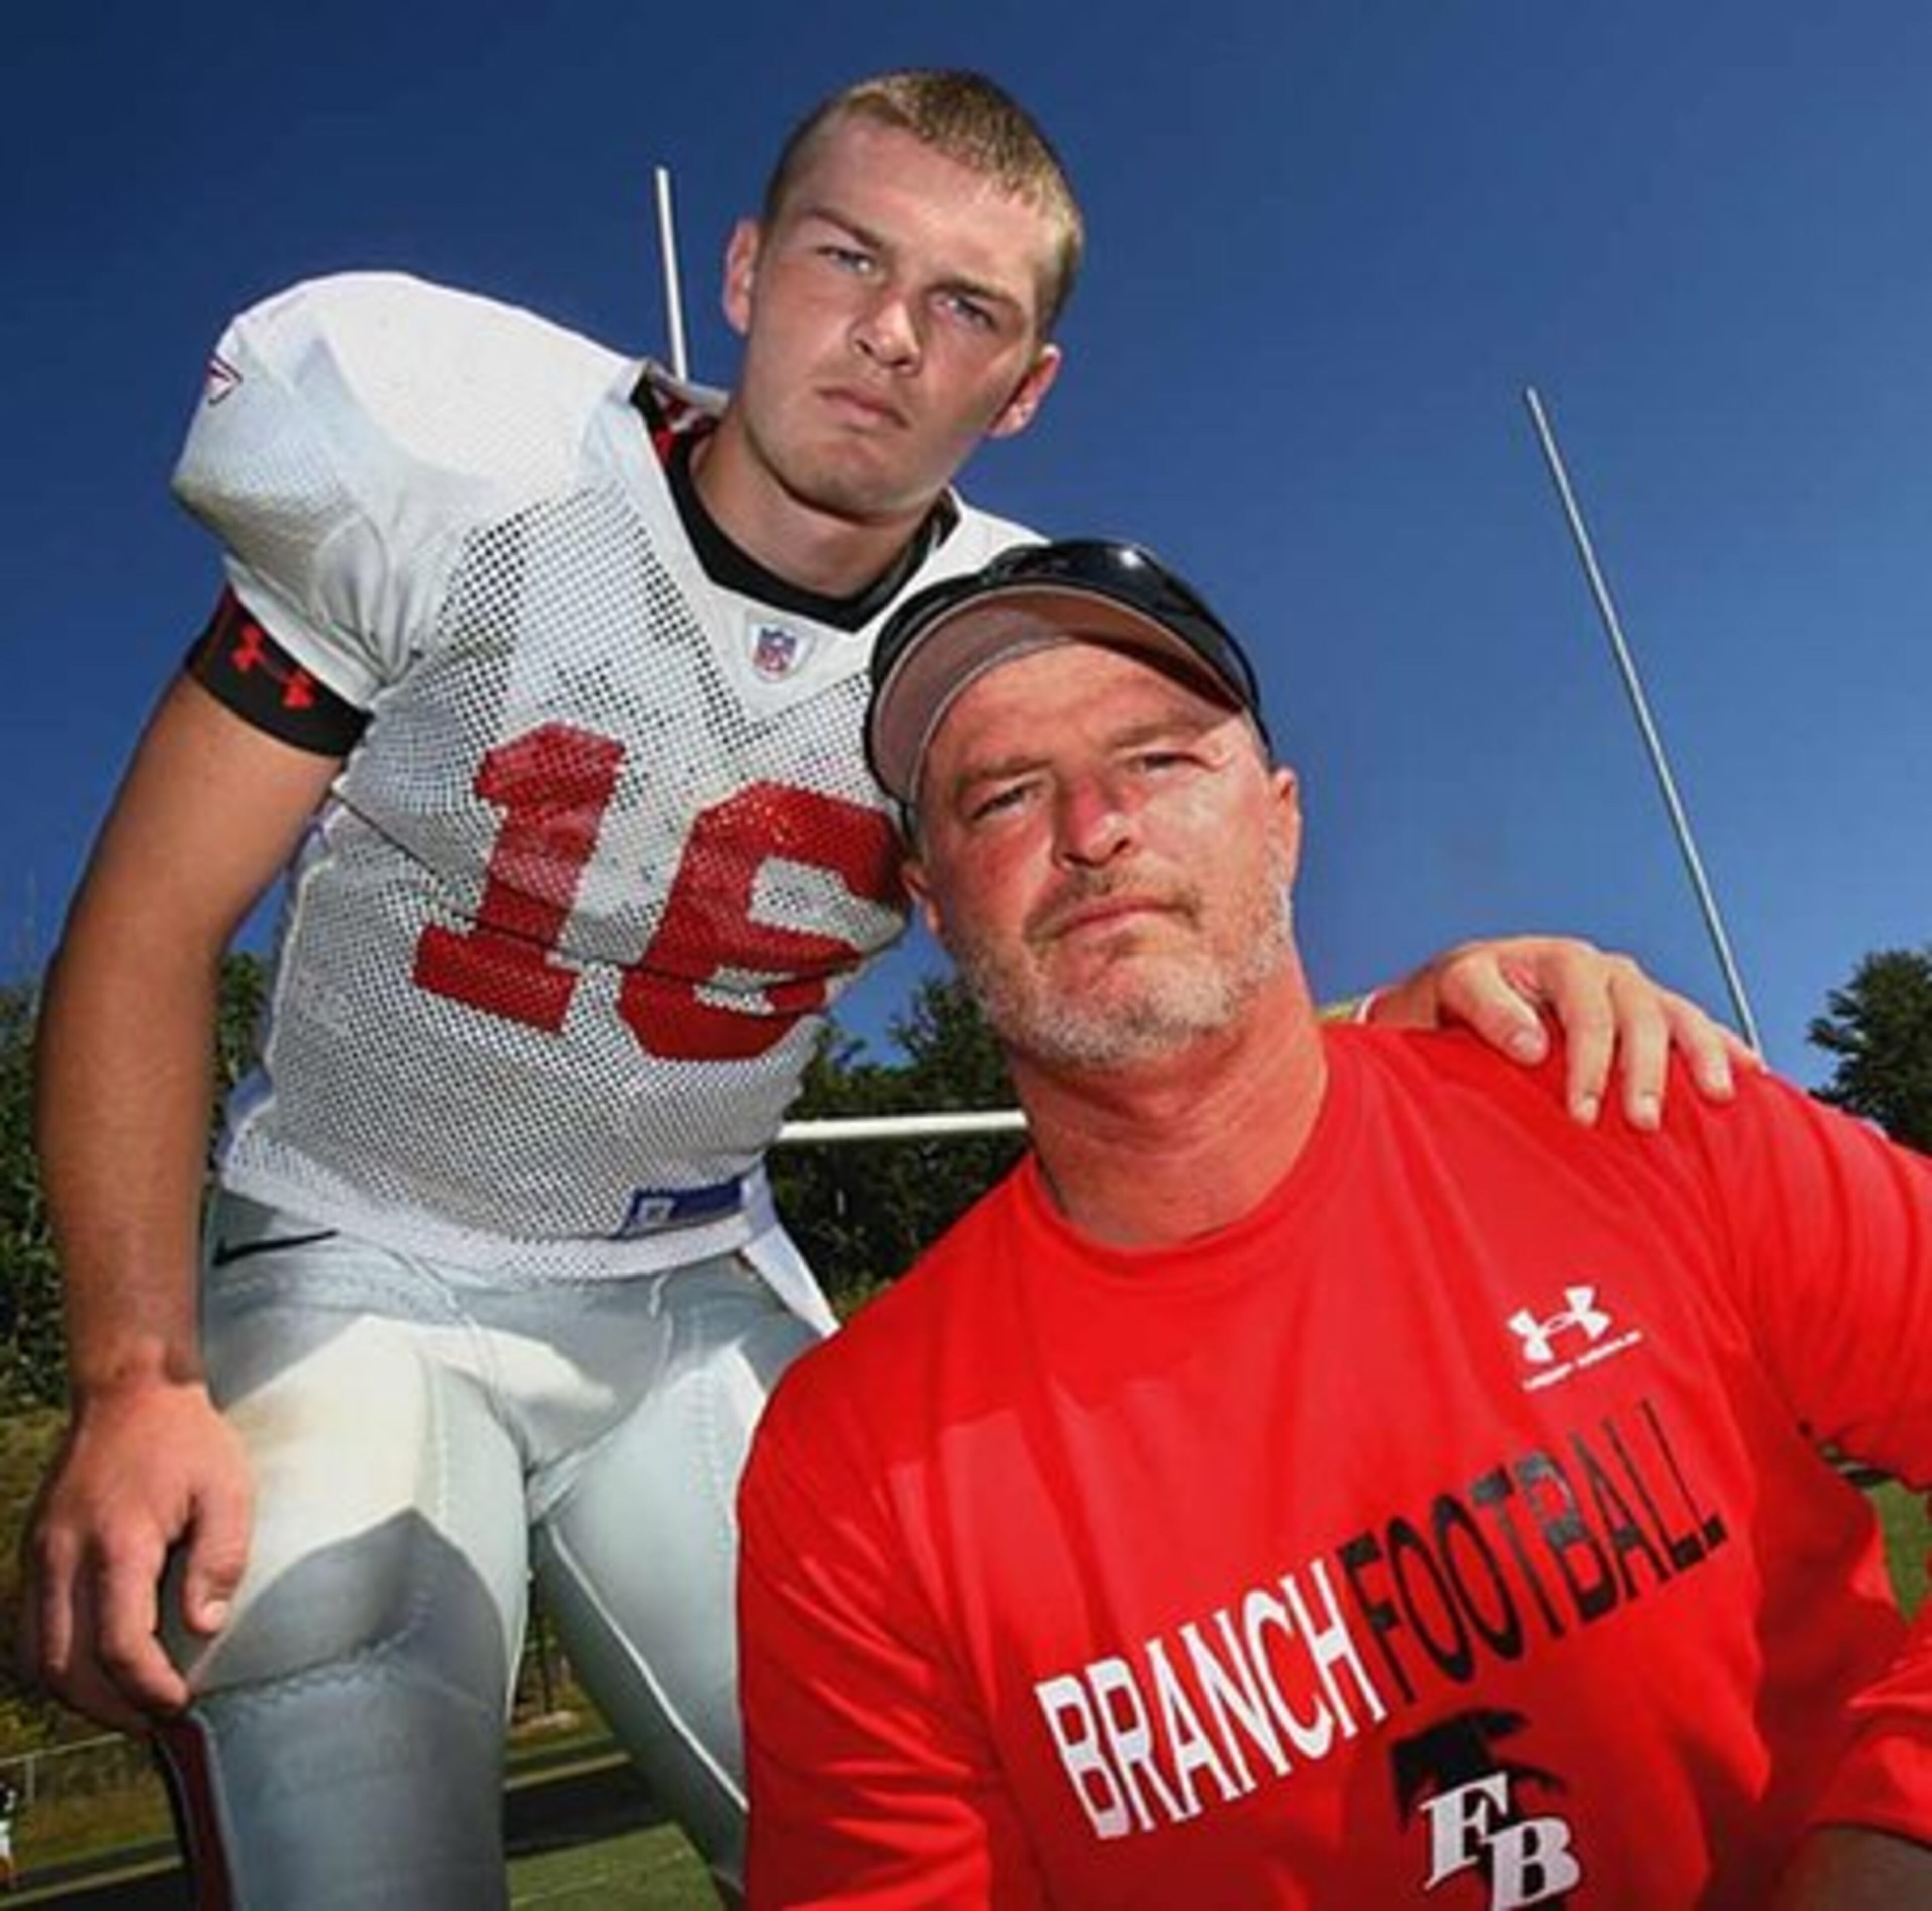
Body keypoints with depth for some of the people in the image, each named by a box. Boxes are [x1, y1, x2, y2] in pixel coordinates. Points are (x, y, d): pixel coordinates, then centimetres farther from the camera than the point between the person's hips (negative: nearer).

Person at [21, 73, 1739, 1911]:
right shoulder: (456, 479, -16)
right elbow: (147, 933, -12)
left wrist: (1443, 996, -31)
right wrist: (135, 1385, -23)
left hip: (694, 1297, 2)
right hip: (350, 1272, -1)